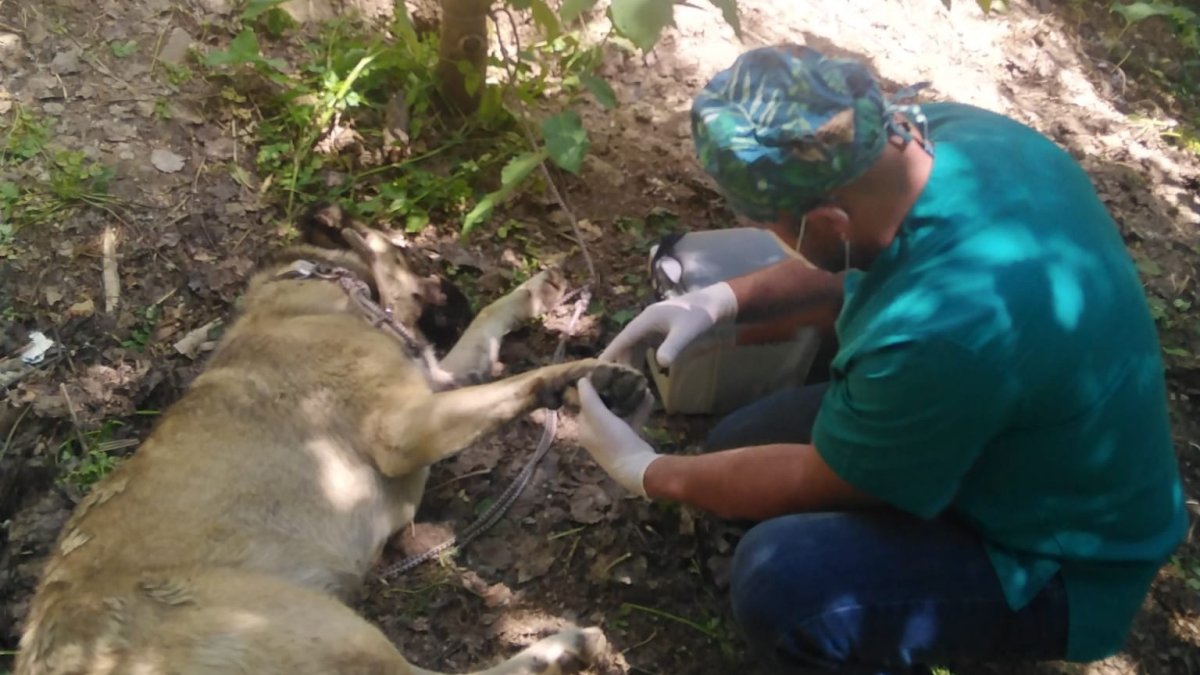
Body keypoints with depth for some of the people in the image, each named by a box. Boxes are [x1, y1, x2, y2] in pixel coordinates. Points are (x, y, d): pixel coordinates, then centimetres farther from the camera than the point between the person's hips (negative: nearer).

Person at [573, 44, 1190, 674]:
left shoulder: (940, 334, -40)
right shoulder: (949, 130, -16)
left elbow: (817, 483, -21)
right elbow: (855, 258, 7)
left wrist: (647, 472, -6)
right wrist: (722, 299, -6)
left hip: (1058, 563, -8)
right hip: (1011, 439, 8)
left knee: (779, 581, -28)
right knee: (741, 444, 7)